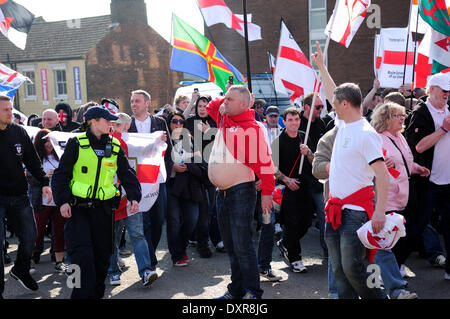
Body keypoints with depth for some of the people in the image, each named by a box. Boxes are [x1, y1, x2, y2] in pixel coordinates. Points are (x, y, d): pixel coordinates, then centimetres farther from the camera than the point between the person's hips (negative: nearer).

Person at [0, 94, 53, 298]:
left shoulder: (19, 132, 6)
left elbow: (32, 160, 11)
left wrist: (44, 182, 3)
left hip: (19, 196, 4)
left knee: (30, 237, 8)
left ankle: (20, 270, 35)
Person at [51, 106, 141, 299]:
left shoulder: (115, 147, 7)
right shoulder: (76, 144, -3)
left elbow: (127, 174, 7)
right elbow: (61, 174, -2)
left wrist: (134, 196, -8)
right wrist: (62, 201, -12)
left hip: (103, 208, 3)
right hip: (78, 207, -3)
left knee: (102, 252, 9)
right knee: (81, 252, -14)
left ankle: (96, 293, 26)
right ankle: (82, 294, -4)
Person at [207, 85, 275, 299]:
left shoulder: (251, 128, -13)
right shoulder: (224, 119, 11)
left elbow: (264, 162, -15)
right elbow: (211, 106, 31)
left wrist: (267, 192, -14)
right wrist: (228, 100, 15)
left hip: (241, 191, -8)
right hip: (222, 192, 8)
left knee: (242, 245, -7)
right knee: (230, 246, 13)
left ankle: (252, 291, 5)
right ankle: (236, 289, 23)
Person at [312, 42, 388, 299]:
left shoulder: (366, 133, -14)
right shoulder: (344, 125, 10)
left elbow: (383, 176, -19)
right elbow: (333, 93, 27)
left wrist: (380, 211, -27)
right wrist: (321, 66, 35)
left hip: (356, 210, -8)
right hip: (336, 207, 8)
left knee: (353, 267, -10)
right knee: (339, 268, 10)